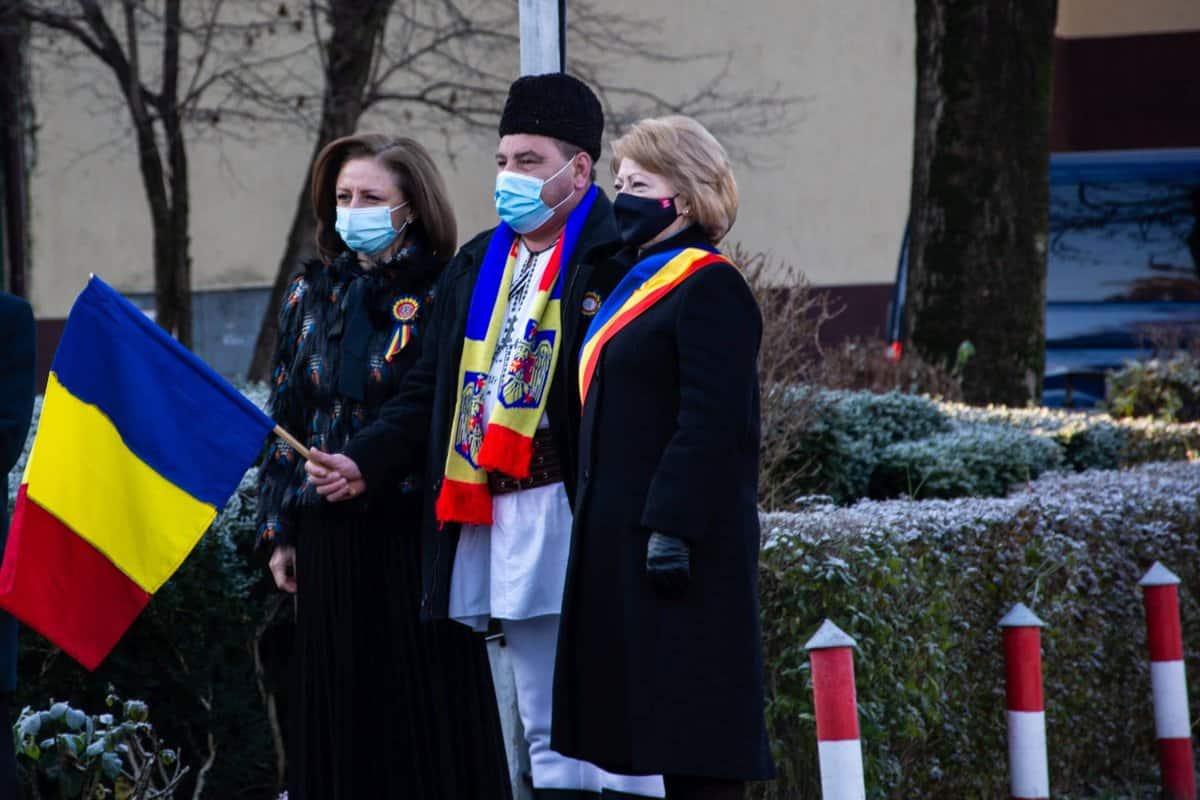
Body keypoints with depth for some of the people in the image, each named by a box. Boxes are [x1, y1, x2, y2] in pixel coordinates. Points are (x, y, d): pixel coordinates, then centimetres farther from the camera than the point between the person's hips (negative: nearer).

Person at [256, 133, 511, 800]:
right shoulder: (312, 295, 12)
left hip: (416, 537, -5)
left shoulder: (442, 296, -4)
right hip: (332, 539, 5)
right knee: (341, 716, 6)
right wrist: (279, 531, 10)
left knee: (426, 714, -3)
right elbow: (284, 419, 15)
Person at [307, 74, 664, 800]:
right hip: (497, 523, 8)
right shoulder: (476, 266, 19)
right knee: (547, 732, 12)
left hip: (581, 518, -8)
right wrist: (366, 462, 9)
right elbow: (431, 390, 22)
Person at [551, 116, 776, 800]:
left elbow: (711, 424, -19)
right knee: (659, 719, 9)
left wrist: (669, 530, -24)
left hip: (679, 540, -10)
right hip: (624, 537, 10)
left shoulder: (709, 287, -10)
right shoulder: (637, 283, 19)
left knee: (691, 732, -9)